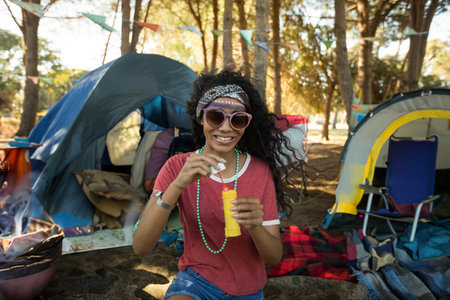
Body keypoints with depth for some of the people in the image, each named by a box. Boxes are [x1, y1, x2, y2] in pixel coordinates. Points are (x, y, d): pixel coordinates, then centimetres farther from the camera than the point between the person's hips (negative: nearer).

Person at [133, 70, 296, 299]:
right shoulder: (178, 166, -12)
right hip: (197, 278, -1)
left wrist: (255, 226, -34)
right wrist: (177, 185, -35)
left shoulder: (260, 170, -11)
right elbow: (140, 247, -21)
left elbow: (275, 258, -11)